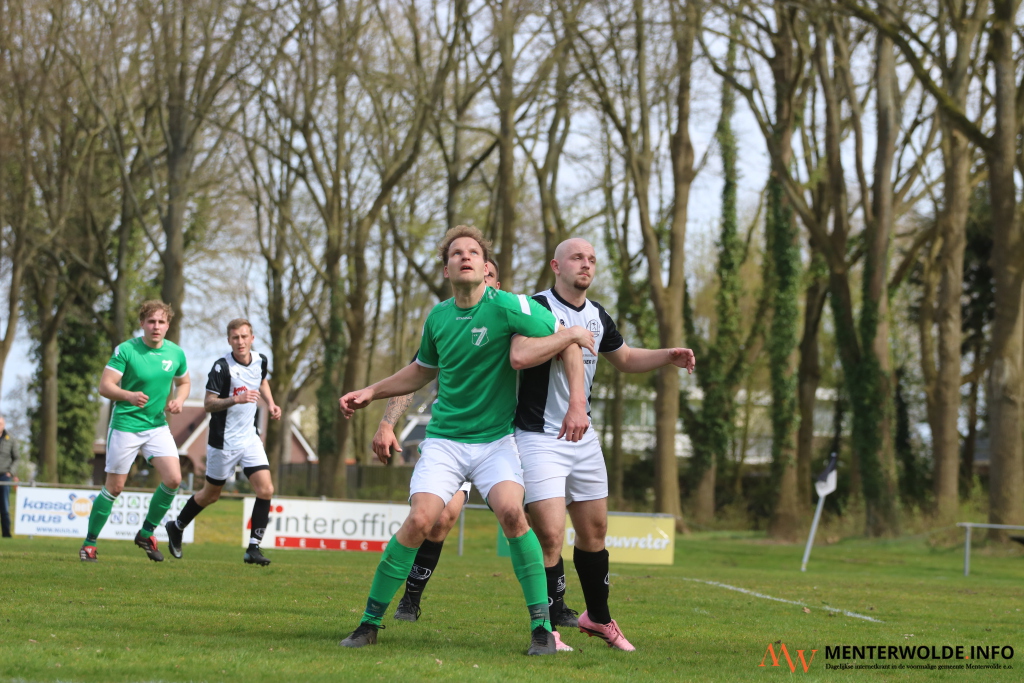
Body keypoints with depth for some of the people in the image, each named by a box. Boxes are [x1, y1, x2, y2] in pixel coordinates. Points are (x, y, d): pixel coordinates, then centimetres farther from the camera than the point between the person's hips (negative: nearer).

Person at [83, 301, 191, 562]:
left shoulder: (176, 353, 1)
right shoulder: (125, 350, -12)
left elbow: (184, 382, 18)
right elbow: (104, 386, -14)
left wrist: (178, 401, -4)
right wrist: (128, 395, -33)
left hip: (157, 425, 4)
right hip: (125, 425, -4)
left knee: (173, 478, -11)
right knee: (115, 487, -1)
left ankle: (147, 533, 9)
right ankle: (89, 543, 15)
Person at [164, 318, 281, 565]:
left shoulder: (260, 360, 1)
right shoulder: (222, 367, -17)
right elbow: (208, 404, -17)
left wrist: (271, 404, 10)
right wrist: (235, 400, -32)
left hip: (251, 438, 5)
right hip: (224, 441, -5)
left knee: (266, 490, -11)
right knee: (211, 494, 10)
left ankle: (254, 547, -5)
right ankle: (176, 527, 34)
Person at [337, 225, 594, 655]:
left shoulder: (509, 307, -10)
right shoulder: (438, 318, 5)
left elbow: (569, 344, -5)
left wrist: (578, 403, -14)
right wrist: (370, 393, 20)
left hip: (495, 439, -2)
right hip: (444, 439, 2)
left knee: (511, 511, -26)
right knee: (419, 520, -17)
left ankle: (543, 627, -14)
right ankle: (370, 622, -4)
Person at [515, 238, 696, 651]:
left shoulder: (597, 317, 10)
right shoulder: (538, 307, -13)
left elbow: (625, 359, 26)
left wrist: (669, 356, 13)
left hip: (583, 438, 7)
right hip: (539, 440, -7)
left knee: (594, 531, 14)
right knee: (550, 535, -13)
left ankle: (598, 617, 32)